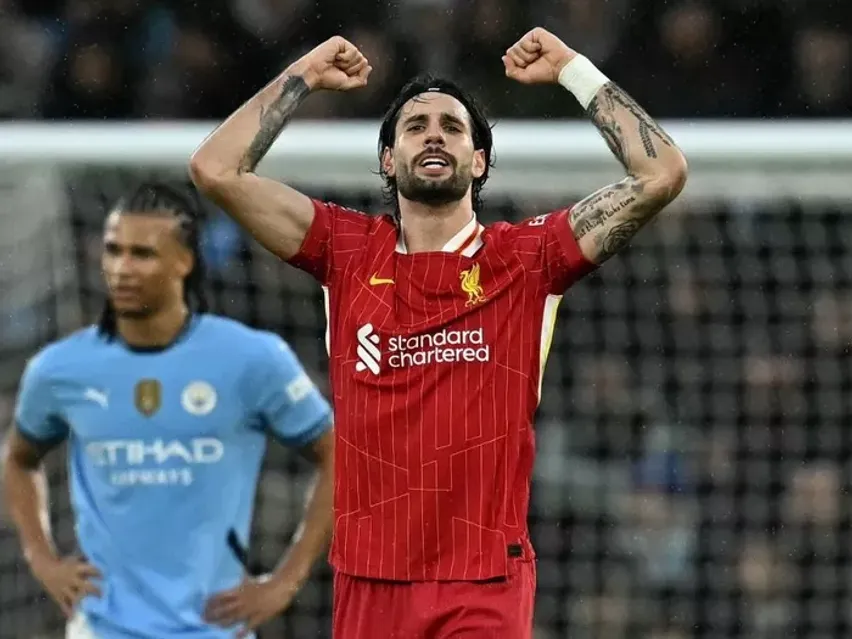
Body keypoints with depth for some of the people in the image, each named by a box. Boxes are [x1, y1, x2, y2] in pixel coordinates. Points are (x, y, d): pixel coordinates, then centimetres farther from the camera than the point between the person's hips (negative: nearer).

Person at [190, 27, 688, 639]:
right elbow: (216, 169, 4)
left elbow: (662, 174, -2)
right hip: (368, 582, 2)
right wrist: (303, 77, 10)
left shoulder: (525, 258, 4)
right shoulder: (349, 252, 9)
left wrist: (575, 71, 3)